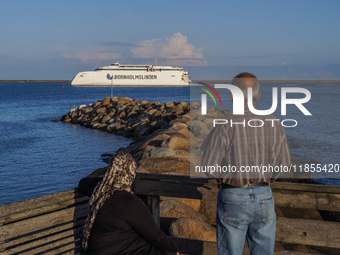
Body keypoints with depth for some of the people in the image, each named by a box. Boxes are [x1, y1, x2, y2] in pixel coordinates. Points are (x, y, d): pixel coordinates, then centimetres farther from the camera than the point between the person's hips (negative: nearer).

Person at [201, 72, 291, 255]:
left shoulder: (224, 127, -16)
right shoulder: (274, 125, -4)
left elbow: (205, 168, -14)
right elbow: (284, 165, 2)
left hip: (233, 199, -3)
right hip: (264, 198, 3)